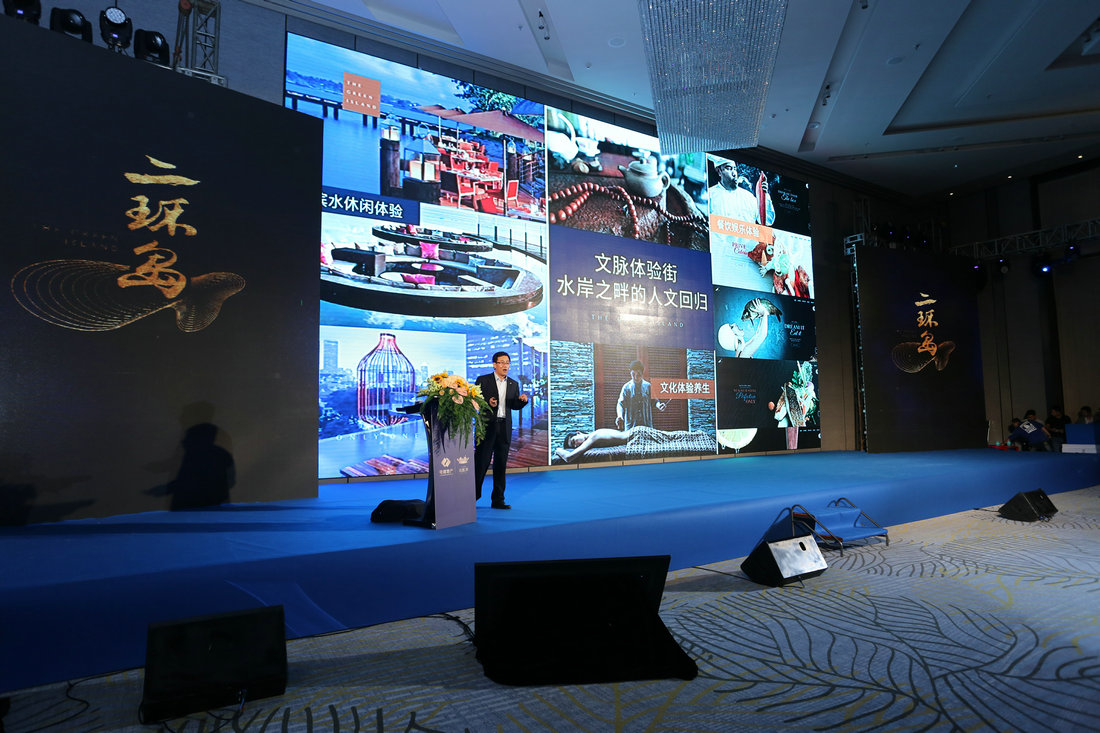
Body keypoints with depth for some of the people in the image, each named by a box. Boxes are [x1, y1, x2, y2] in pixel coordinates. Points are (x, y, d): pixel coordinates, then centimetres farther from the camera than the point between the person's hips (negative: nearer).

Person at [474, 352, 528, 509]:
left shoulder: (514, 384, 13)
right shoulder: (483, 380, 1)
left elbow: (514, 406, 12)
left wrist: (522, 400, -8)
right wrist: (488, 403, -18)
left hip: (504, 427, 4)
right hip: (487, 425, -4)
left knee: (501, 464, 6)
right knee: (481, 461, -3)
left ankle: (498, 500, 13)